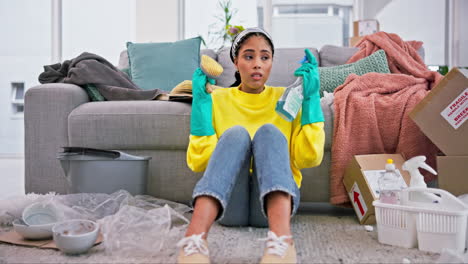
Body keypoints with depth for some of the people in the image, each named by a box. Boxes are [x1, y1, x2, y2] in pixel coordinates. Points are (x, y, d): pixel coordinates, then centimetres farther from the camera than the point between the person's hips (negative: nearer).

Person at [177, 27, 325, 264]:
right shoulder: (217, 99, 12)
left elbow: (309, 158, 0)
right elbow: (198, 163, 0)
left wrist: (310, 97, -4)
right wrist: (201, 101, -5)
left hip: (274, 199, 1)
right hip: (228, 202, 0)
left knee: (269, 131, -24)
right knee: (235, 134, -25)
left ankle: (281, 241, -49)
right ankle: (194, 239, -47)